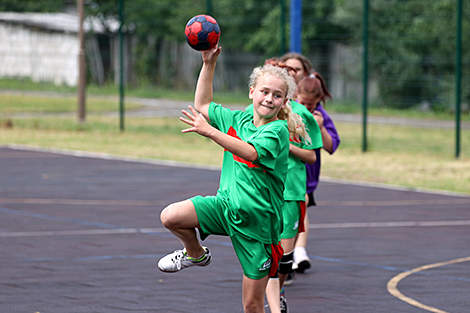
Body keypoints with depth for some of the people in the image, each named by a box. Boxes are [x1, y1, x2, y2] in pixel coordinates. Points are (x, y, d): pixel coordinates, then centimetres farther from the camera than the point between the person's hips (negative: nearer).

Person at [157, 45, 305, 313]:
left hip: (257, 220, -5)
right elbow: (202, 106, 18)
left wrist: (210, 132, -39)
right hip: (226, 204, 5)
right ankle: (196, 254, 15)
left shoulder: (278, 130, -15)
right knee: (171, 217, -16)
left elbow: (251, 153, -33)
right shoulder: (238, 119, 4)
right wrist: (209, 63, 9)